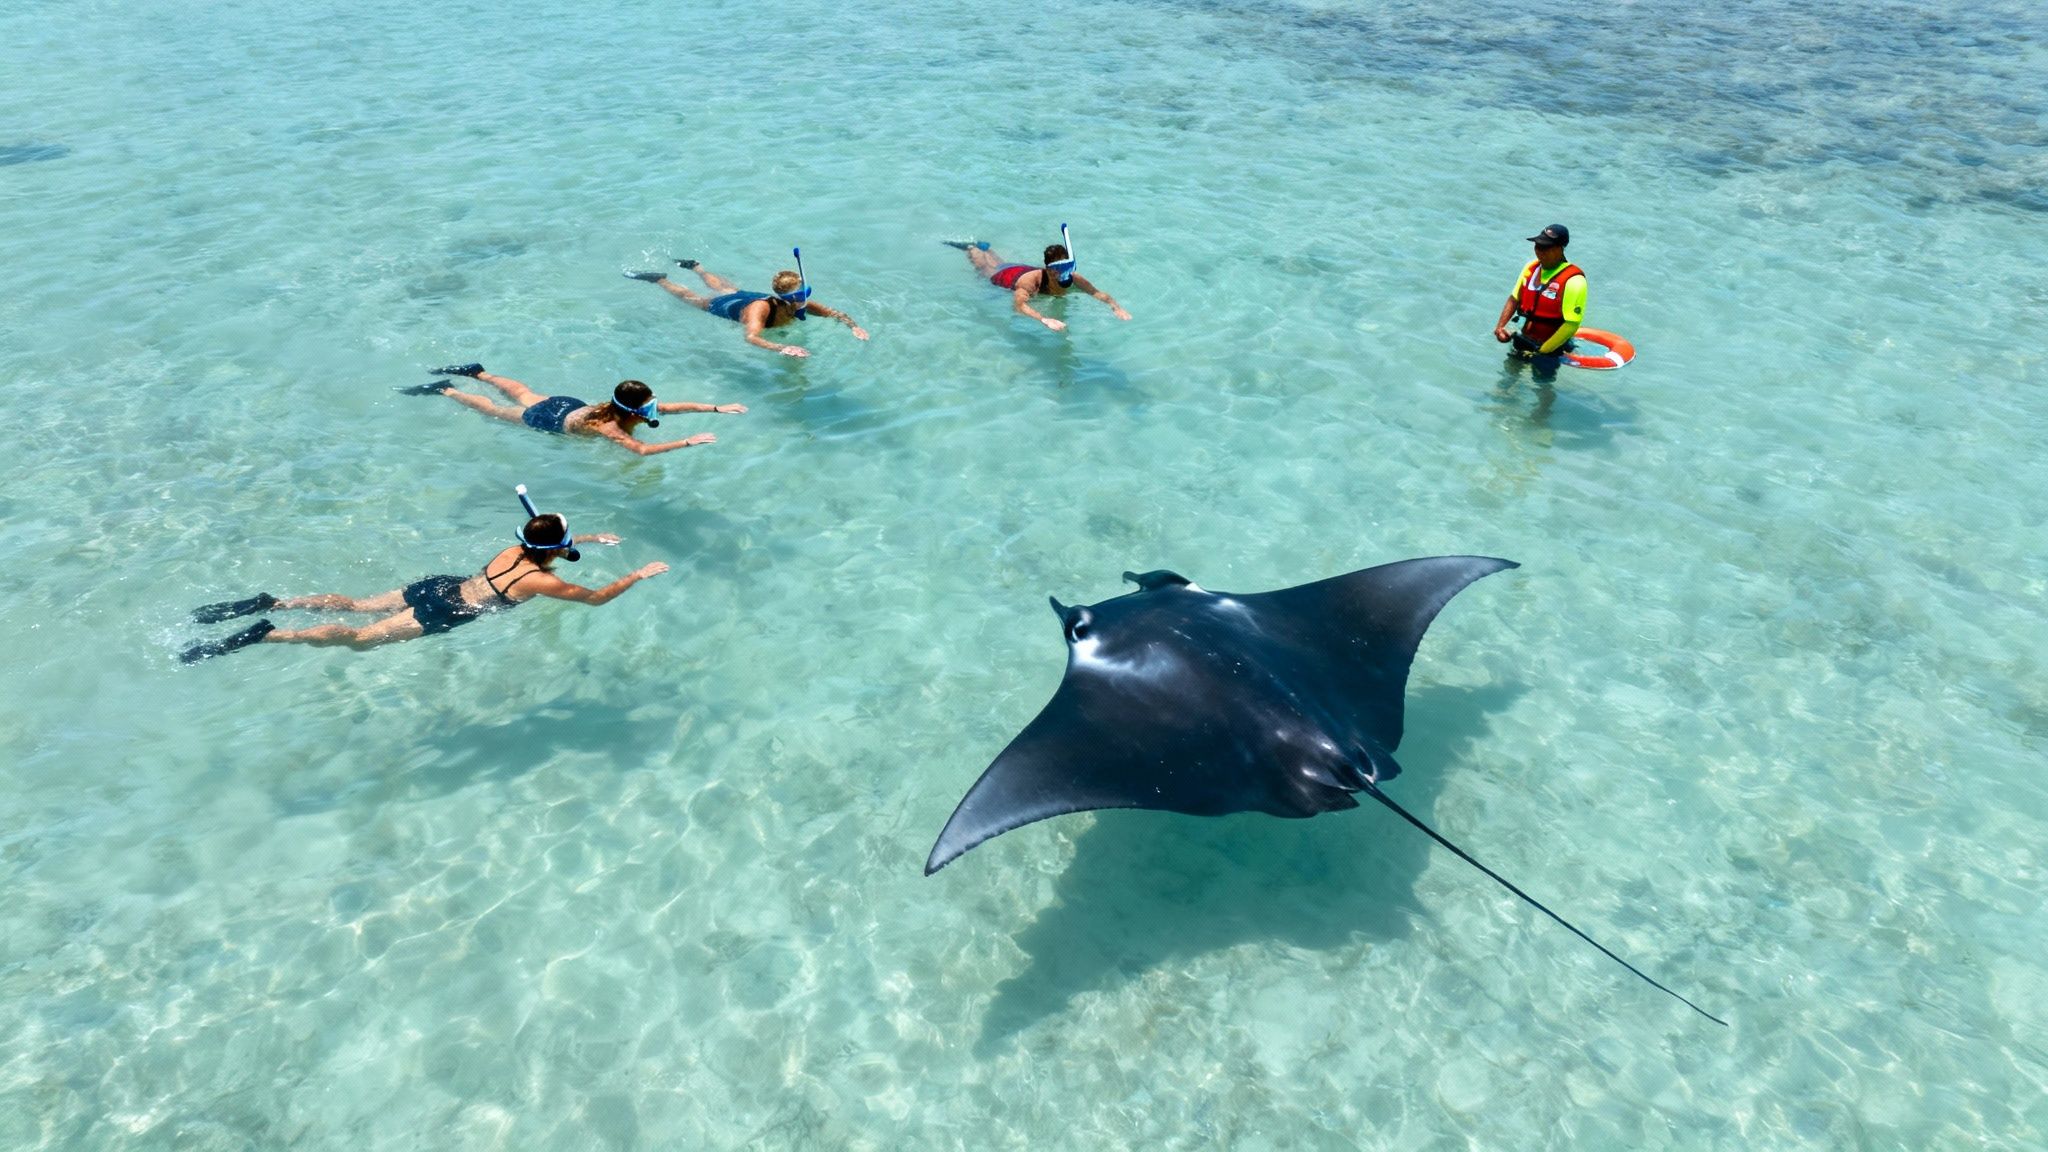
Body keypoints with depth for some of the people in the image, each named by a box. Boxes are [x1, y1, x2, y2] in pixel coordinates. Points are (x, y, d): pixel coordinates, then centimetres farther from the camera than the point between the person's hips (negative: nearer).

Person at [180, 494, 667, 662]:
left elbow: (550, 542, 32)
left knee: (356, 606, 16)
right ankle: (267, 635, -14)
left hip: (435, 586, 8)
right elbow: (596, 597, -12)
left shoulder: (516, 550, 8)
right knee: (359, 638, -8)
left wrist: (593, 538, 32)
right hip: (443, 612, -8)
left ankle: (270, 604, 10)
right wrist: (637, 575, -3)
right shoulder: (542, 581, -15)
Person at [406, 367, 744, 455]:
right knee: (494, 411, 17)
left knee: (523, 394, 33)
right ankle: (445, 390, 34)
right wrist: (688, 442, -62)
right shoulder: (609, 427, -42)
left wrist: (717, 408, -30)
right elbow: (642, 450, -58)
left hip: (568, 405, 6)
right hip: (549, 421, -6)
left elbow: (675, 405, -21)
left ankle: (479, 373, 51)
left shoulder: (636, 410, -23)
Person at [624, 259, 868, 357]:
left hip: (749, 296, 6)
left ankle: (696, 267, 65)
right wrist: (781, 348, -80)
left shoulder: (802, 305, -34)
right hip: (728, 308, -6)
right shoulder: (761, 309, -50)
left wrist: (854, 326, -49)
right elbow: (751, 337, -65)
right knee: (691, 297, 23)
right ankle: (660, 279, 47)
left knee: (725, 287, 37)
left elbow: (835, 313, -29)